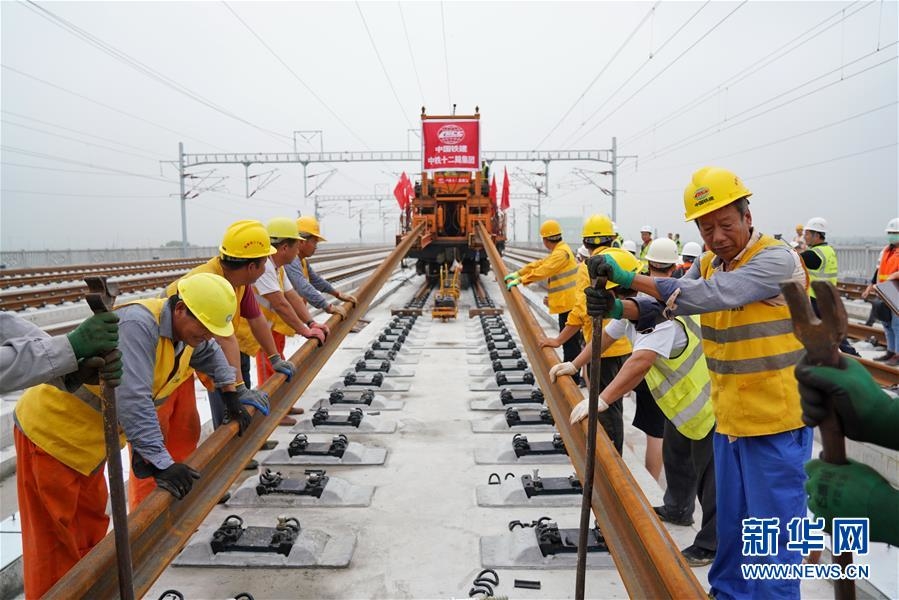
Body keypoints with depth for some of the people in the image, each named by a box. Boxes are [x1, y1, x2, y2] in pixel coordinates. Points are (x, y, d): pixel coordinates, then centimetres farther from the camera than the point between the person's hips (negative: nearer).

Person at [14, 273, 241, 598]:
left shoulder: (183, 327, -5)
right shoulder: (138, 324, -33)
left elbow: (210, 353, 18)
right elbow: (132, 401, -38)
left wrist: (231, 394, 12)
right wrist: (161, 462, -37)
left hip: (87, 435, 9)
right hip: (52, 430, -9)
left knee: (90, 524, 20)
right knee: (57, 538, 2)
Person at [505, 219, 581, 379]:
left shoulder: (561, 253, -16)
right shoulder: (558, 251, 16)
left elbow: (542, 271, -23)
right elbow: (539, 264, 18)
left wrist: (520, 280, -20)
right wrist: (516, 273, 13)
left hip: (568, 303, -10)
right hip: (567, 303, 10)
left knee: (570, 342, -6)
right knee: (568, 340, 15)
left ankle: (572, 377, -1)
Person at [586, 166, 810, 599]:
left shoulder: (776, 260, -18)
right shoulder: (708, 263, 7)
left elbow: (707, 295, -31)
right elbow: (664, 306, -1)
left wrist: (629, 277, -30)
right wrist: (618, 307, -21)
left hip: (775, 421, -7)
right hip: (729, 417, 7)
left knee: (773, 534, 5)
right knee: (731, 523, 22)